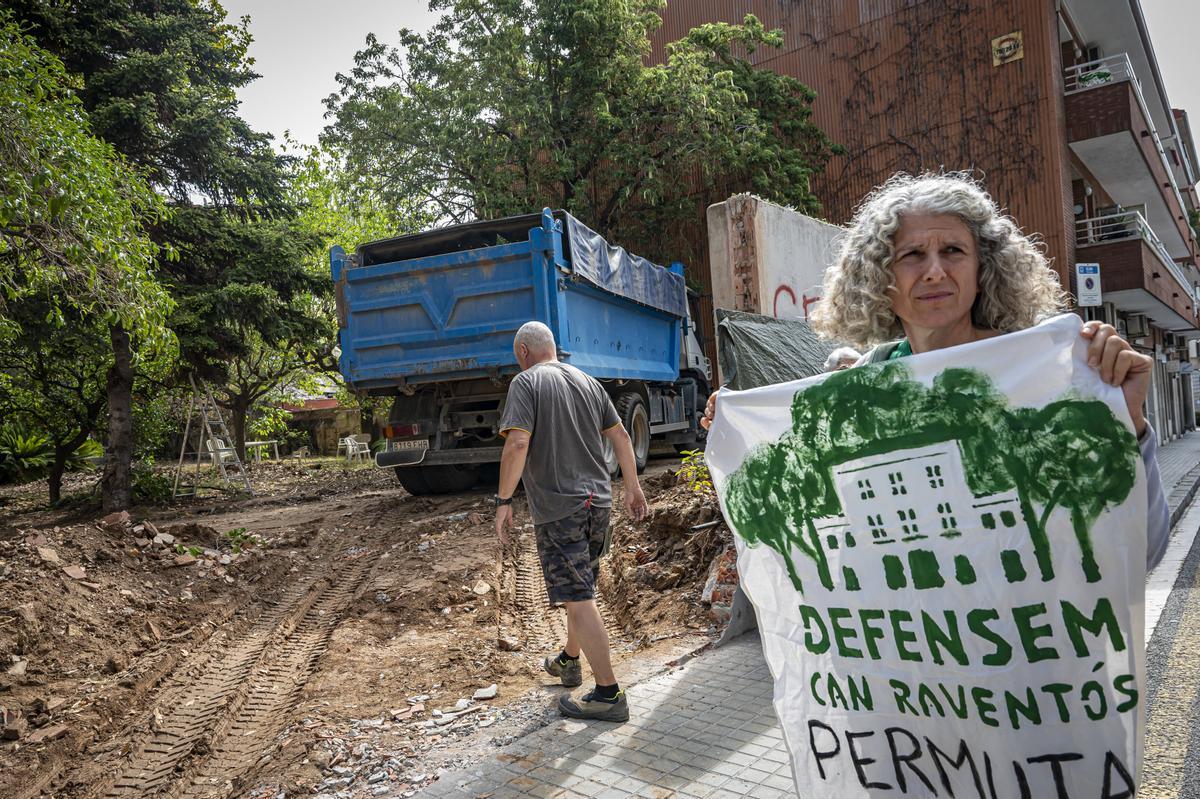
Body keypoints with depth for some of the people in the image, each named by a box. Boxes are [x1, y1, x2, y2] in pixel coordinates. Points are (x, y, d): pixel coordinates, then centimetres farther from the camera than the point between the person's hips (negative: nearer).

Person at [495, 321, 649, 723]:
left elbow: (517, 444, -21)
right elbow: (620, 436, 13)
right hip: (598, 499, 8)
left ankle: (608, 693, 0)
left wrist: (503, 501, -13)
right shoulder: (586, 381, 12)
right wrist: (632, 486, 20)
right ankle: (568, 661, 41)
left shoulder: (526, 382, -8)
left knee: (578, 599, -3)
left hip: (558, 507, -8)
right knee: (580, 589, 22)